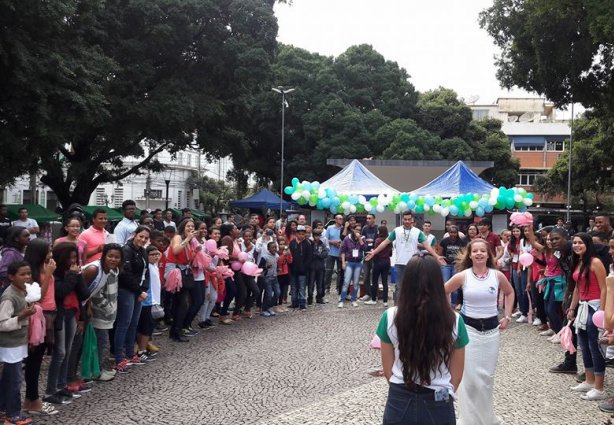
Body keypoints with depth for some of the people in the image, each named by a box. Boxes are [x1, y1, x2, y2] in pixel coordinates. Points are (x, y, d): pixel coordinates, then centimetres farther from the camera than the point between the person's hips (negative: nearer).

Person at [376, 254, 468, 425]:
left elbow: (388, 370, -2)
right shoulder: (454, 321, -13)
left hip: (399, 403, 0)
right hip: (437, 407, 0)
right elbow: (456, 374, -2)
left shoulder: (390, 317, -12)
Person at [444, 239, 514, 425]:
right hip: (468, 328, -2)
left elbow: (510, 293, 16)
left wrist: (507, 317, 10)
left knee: (487, 376, 10)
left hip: (491, 330, 2)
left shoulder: (497, 275, -3)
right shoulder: (462, 276, -9)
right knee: (469, 376, -1)